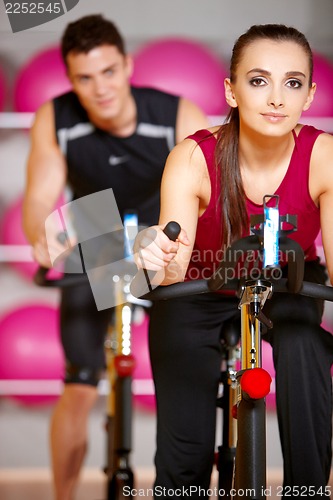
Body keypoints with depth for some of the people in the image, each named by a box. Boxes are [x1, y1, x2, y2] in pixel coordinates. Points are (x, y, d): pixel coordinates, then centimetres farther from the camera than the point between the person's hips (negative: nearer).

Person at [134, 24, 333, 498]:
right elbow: (174, 275, -34)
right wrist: (160, 257, -58)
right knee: (183, 456, -12)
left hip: (287, 287, 1)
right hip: (200, 294, -1)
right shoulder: (193, 159, -27)